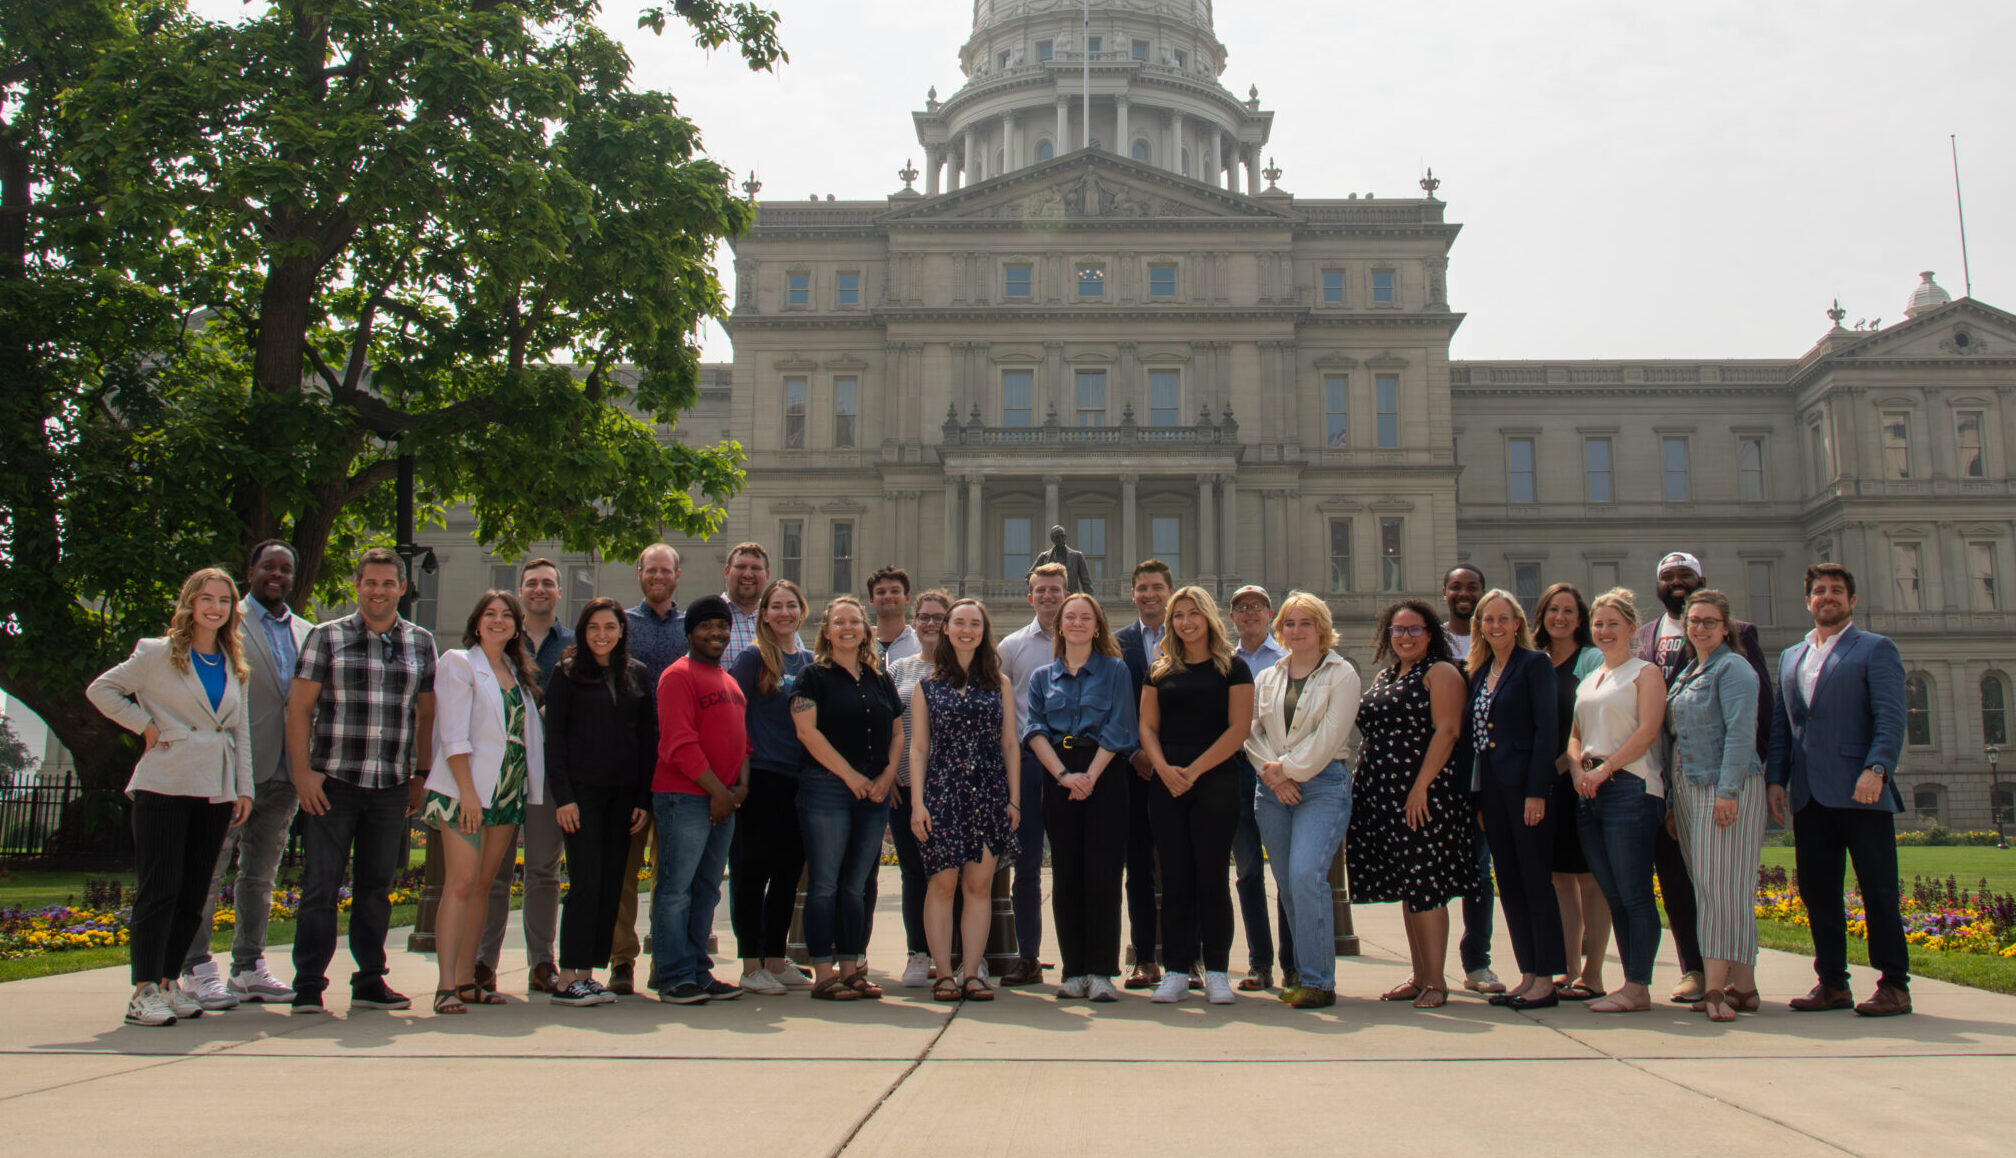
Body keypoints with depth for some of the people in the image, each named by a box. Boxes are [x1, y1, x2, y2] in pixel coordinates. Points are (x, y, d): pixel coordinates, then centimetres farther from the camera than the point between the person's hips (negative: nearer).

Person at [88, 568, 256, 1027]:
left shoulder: (233, 666, 15)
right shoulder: (157, 654, 1)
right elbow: (101, 690, 3)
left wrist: (244, 788, 10)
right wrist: (146, 726, -6)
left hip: (216, 792, 5)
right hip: (165, 786, -5)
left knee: (193, 893, 6)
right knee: (159, 889, -6)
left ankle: (168, 981, 15)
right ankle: (144, 990, -2)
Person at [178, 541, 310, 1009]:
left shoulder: (306, 633, 16)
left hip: (284, 772, 6)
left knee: (261, 873, 11)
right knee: (209, 869, -1)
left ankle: (249, 966, 18)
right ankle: (196, 969, 6)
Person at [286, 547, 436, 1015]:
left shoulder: (421, 643, 10)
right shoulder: (327, 636, 2)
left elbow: (427, 712, 15)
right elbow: (299, 707, -1)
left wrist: (423, 773, 10)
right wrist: (303, 772, -8)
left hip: (391, 788, 3)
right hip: (332, 782, -3)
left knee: (376, 887, 10)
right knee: (321, 885, 0)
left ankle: (370, 981, 19)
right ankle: (308, 985, 8)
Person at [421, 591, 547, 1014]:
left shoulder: (518, 673, 16)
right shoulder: (458, 663, -2)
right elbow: (454, 735, -10)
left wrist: (530, 789, 6)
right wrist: (467, 792, -17)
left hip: (509, 792, 6)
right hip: (466, 792, -6)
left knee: (485, 885, 7)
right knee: (461, 883, -10)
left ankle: (466, 980, 13)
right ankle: (446, 986, -10)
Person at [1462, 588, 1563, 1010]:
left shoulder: (1534, 664, -5)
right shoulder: (1479, 672, 15)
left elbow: (1546, 729, -12)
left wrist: (1536, 792, -18)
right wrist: (1477, 798, 11)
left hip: (1525, 785, -7)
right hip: (1491, 790, 7)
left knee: (1536, 882, -3)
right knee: (1510, 885, 10)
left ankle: (1546, 981, 3)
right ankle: (1527, 975, 17)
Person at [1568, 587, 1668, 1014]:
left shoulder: (1644, 672, 0)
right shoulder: (1587, 680, 20)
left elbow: (1647, 731, -11)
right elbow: (1575, 734, 19)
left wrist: (1604, 769, -16)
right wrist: (1578, 766, -1)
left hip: (1630, 788, -7)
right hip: (1589, 793, 7)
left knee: (1634, 894, -7)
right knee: (1613, 895, 8)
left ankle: (1637, 988, -4)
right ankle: (1632, 984, 13)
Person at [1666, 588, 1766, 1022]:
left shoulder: (1732, 668, -7)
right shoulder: (1687, 672, 18)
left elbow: (1740, 733, -16)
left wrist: (1727, 791, -22)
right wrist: (1675, 795, 15)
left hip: (1725, 787, -9)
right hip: (1689, 789, 9)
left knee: (1721, 884, -11)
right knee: (1706, 885, 7)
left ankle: (1717, 987, -12)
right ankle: (1742, 986, 12)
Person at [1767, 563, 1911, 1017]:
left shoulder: (1875, 649, 3)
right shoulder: (1790, 657, 20)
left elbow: (1891, 719, -7)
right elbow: (1780, 724, 19)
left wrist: (1876, 769, -20)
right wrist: (1776, 778, 8)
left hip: (1860, 791, -5)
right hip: (1808, 794, 6)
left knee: (1878, 889, -2)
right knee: (1816, 890, 7)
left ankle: (1894, 984, 6)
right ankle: (1832, 983, 15)